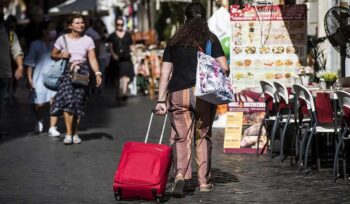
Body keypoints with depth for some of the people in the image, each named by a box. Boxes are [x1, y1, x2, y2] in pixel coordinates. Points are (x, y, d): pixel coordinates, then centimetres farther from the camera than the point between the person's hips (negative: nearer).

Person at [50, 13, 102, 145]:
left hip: (82, 72, 2)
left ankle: (75, 134, 14)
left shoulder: (87, 40, 7)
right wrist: (61, 55, -9)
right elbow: (53, 55, 13)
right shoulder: (62, 39, 4)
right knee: (68, 100, -17)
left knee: (78, 103, 2)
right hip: (67, 71, -2)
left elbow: (92, 58, 3)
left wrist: (97, 73, -9)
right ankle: (68, 134, -17)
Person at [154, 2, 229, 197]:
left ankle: (180, 175, -19)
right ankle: (204, 181, 18)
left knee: (180, 137, 3)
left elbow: (165, 73, 7)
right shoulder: (210, 38, 6)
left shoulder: (174, 41, 11)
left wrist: (161, 100, 7)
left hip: (177, 94, 1)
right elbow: (224, 67, -4)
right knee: (203, 137, 13)